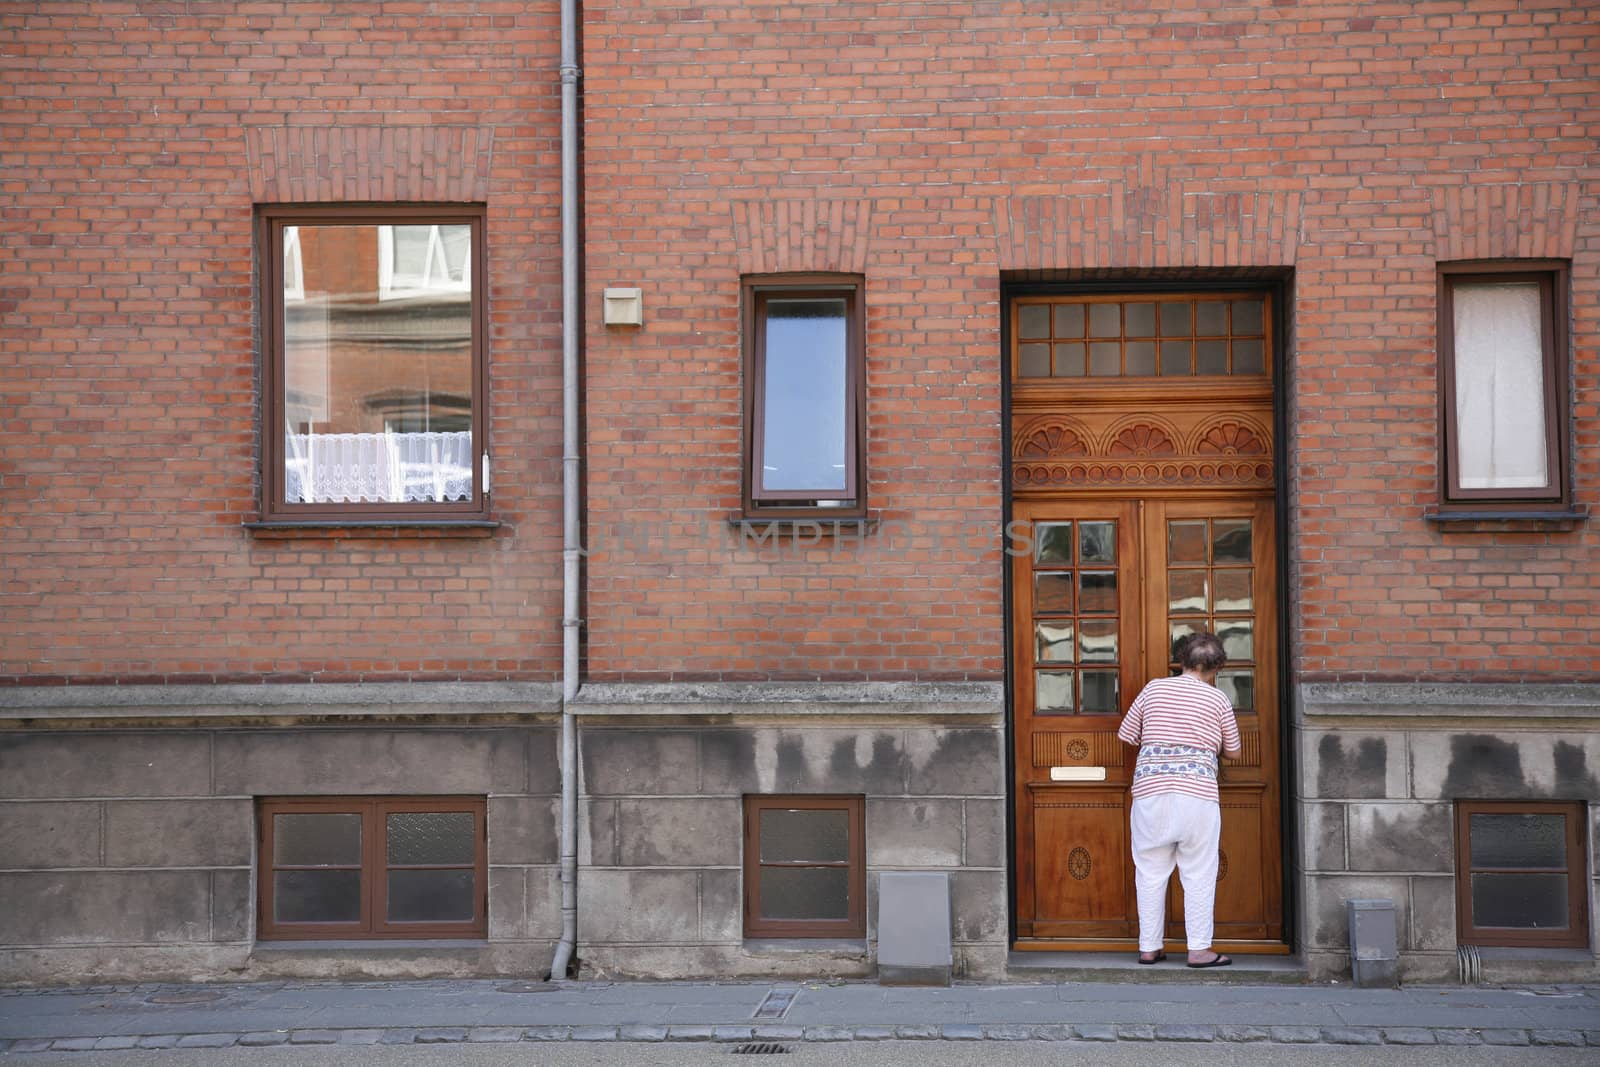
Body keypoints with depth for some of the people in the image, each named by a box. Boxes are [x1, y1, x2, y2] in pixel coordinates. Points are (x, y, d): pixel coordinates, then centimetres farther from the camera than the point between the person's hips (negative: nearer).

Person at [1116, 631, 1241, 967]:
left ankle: (1149, 947, 12)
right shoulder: (1217, 698, 6)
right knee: (1198, 874, 5)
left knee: (1151, 872, 8)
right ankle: (1199, 949, 6)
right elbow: (1233, 750, 15)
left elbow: (1126, 735, 13)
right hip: (1197, 791, -2)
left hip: (1150, 789, 2)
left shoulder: (1153, 688, 9)